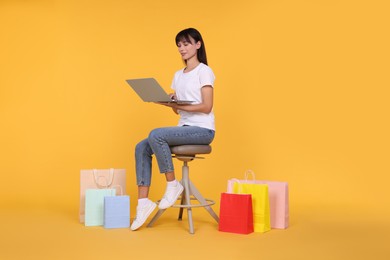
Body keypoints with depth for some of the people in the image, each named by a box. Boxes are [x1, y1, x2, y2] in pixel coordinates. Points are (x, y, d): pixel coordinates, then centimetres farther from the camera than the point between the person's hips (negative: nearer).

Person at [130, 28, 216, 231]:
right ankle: (143, 201, -12)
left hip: (203, 129, -8)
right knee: (142, 148, -10)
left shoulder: (204, 71, -6)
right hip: (184, 127, 8)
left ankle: (173, 184, -13)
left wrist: (177, 105, -21)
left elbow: (206, 107, -14)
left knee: (156, 135, -30)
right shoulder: (178, 75, 16)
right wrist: (170, 102, -7)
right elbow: (178, 110, 15)